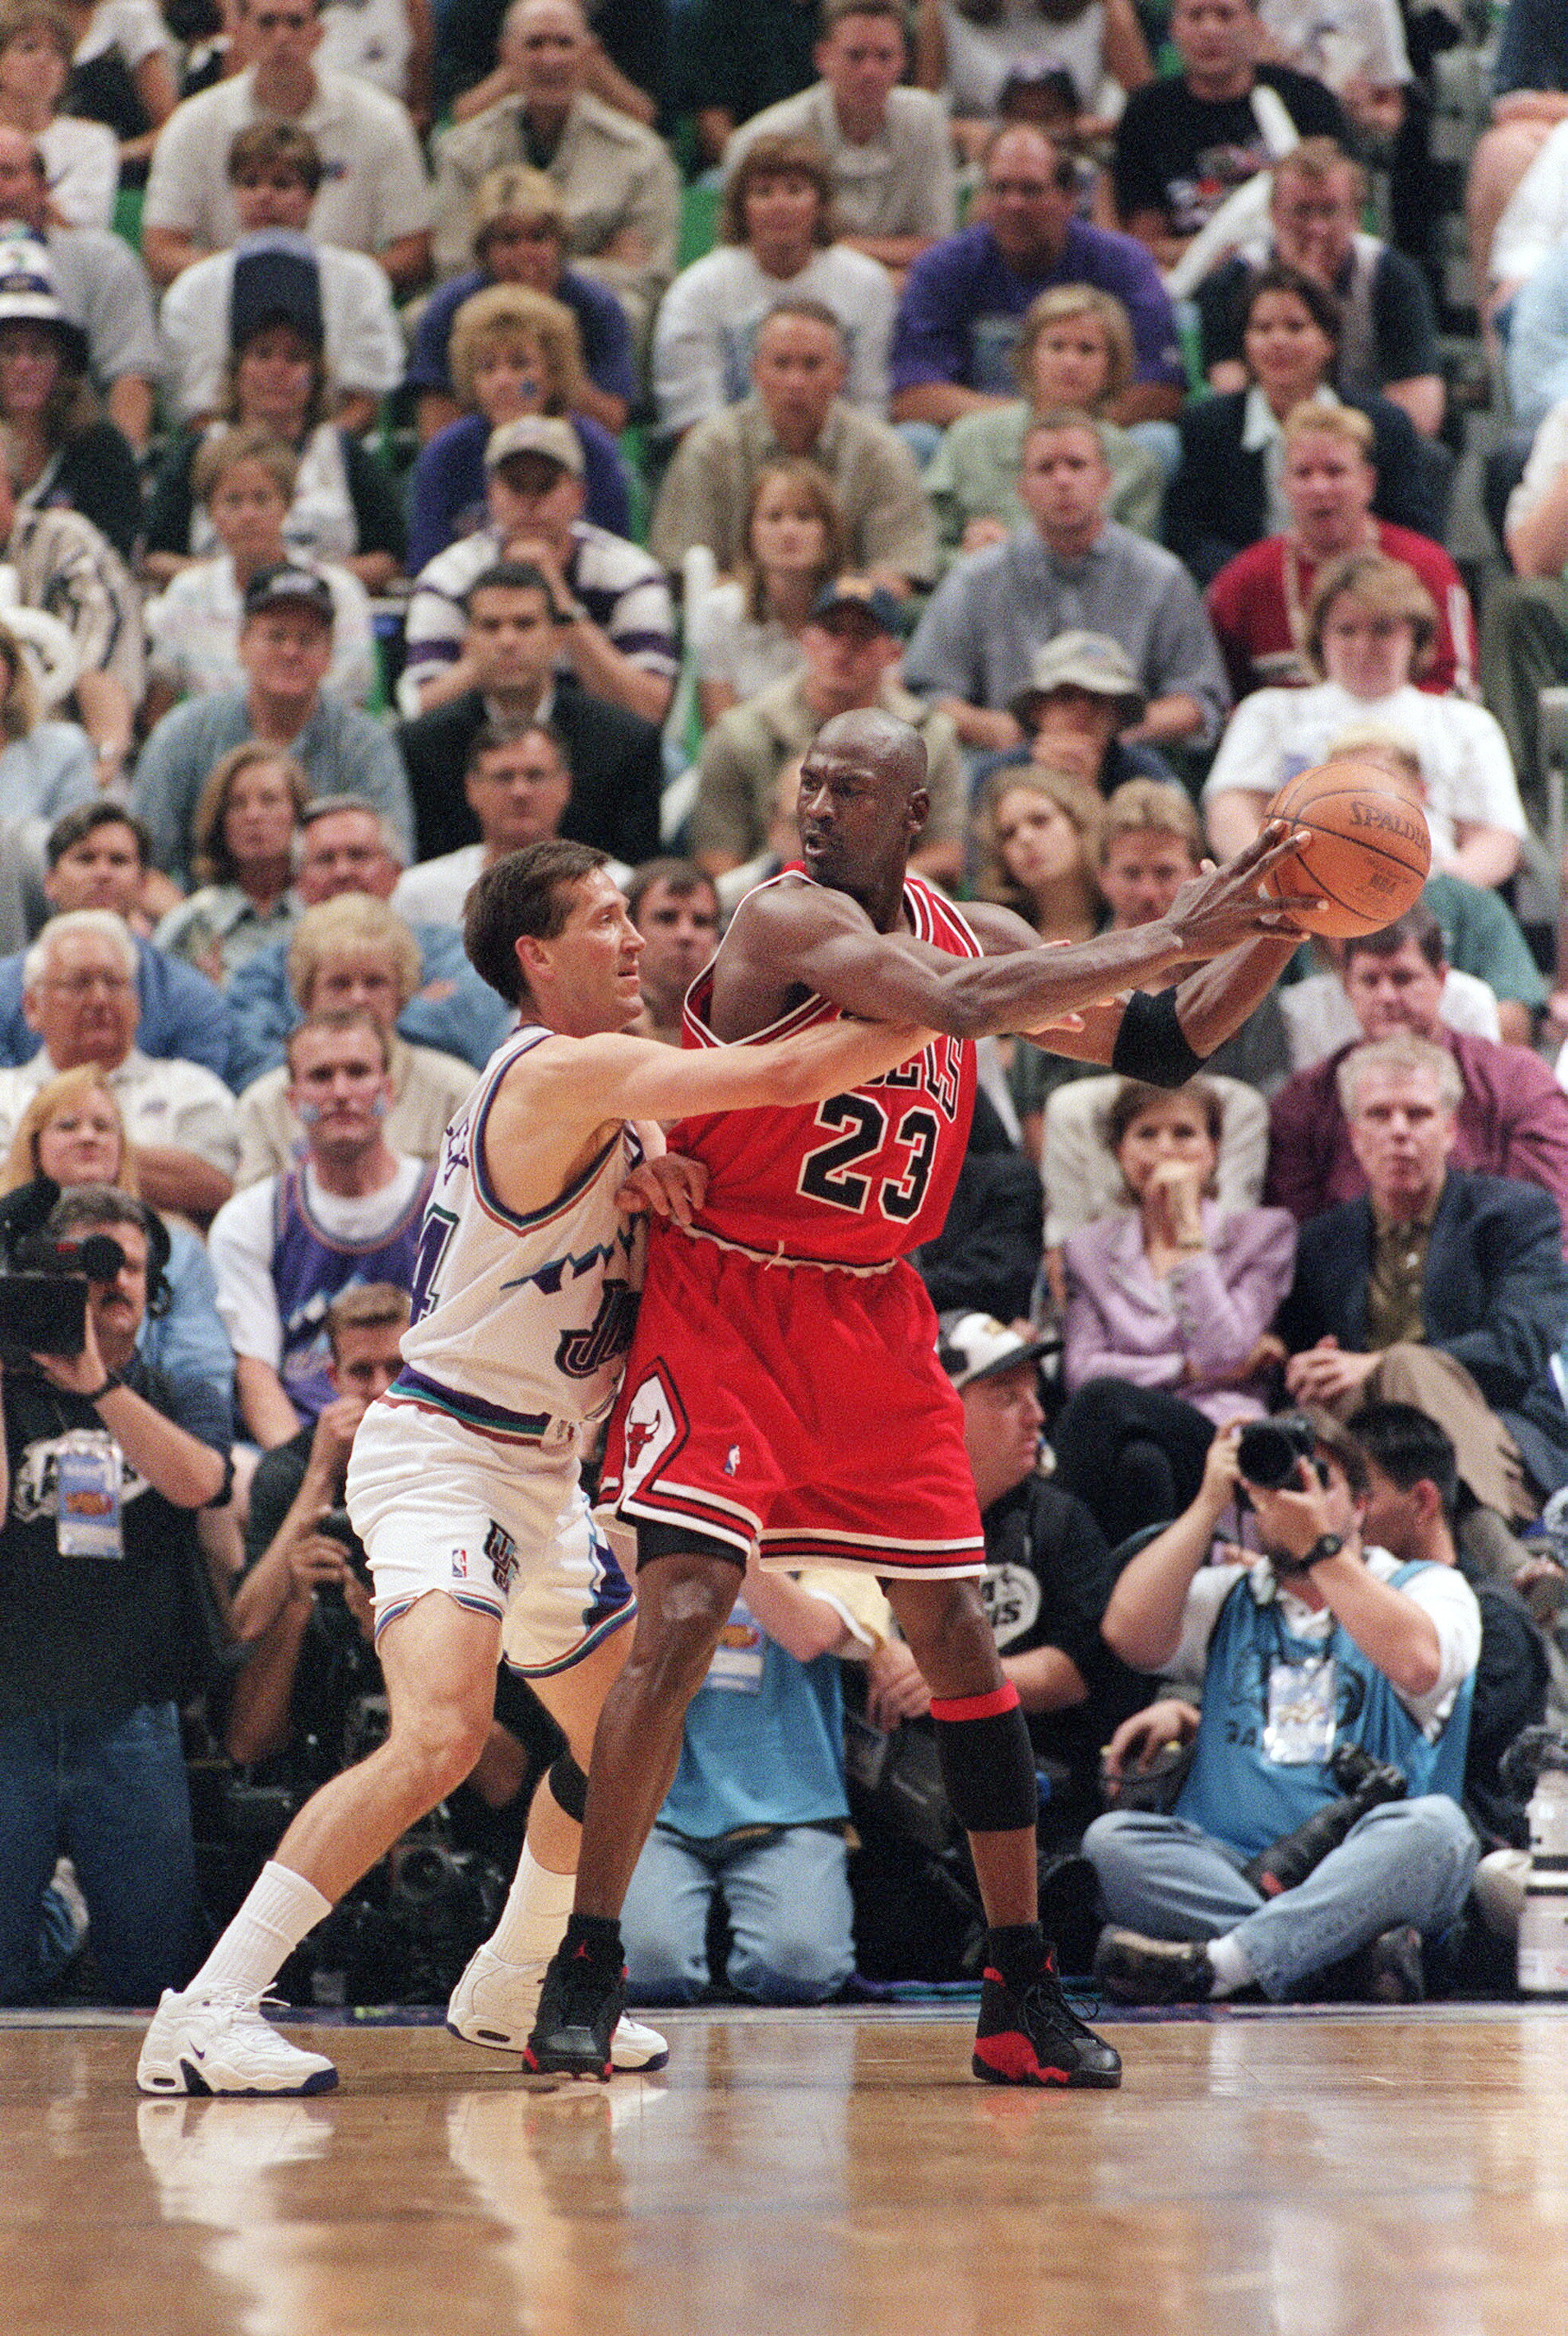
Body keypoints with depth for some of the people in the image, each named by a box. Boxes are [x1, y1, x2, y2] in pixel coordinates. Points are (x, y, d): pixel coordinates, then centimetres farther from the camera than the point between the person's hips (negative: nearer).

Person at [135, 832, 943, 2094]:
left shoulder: (599, 1082, 11)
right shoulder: (560, 1073, -19)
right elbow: (788, 1076, -26)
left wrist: (653, 1174, -1)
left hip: (542, 1470, 11)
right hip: (444, 1455, -11)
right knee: (442, 1733, -27)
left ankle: (510, 1988, 40)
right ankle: (205, 2014, -26)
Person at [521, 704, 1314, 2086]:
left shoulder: (973, 932, 6)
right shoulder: (790, 919, -16)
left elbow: (1155, 1046, 14)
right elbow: (966, 1008, -32)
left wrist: (1278, 931, -1)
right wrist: (1173, 936, -30)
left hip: (875, 1321, 6)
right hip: (726, 1304, -6)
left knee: (956, 1633, 5)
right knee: (683, 1615, -17)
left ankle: (1023, 1992, 13)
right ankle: (585, 1972, -9)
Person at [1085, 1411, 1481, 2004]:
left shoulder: (1429, 1587, 14)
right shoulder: (1227, 1597, 23)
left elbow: (1418, 1665, -10)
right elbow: (1128, 1634, 4)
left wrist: (1320, 1545, -8)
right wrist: (1210, 1503, 5)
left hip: (1364, 1879, -2)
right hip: (1228, 1870, 2)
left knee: (1435, 1824, -34)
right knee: (1111, 1838, -26)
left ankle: (1221, 1962, -45)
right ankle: (1349, 1960, -39)